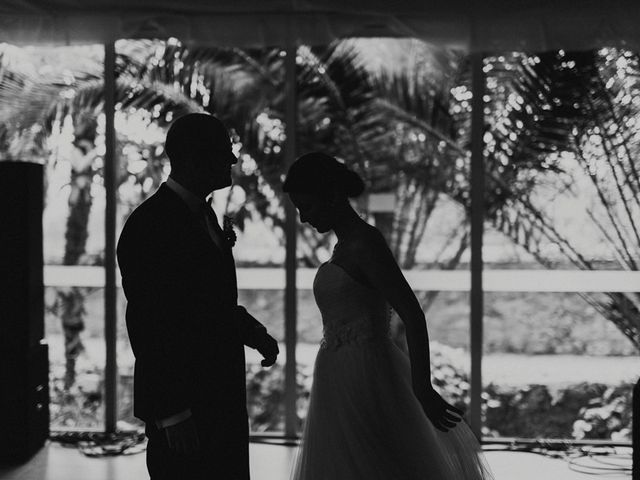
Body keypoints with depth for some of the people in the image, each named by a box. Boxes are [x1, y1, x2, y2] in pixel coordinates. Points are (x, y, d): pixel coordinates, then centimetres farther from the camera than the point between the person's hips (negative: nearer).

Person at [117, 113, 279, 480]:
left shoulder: (202, 215, 13)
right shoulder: (150, 225, -17)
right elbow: (148, 324, -20)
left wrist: (253, 332, 5)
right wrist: (172, 414, -22)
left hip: (220, 398, 9)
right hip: (182, 410, -9)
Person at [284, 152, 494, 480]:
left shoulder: (365, 244, -15)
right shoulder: (345, 246, 13)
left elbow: (414, 316, -20)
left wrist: (423, 390, -23)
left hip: (363, 385, -9)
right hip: (344, 385, 9)